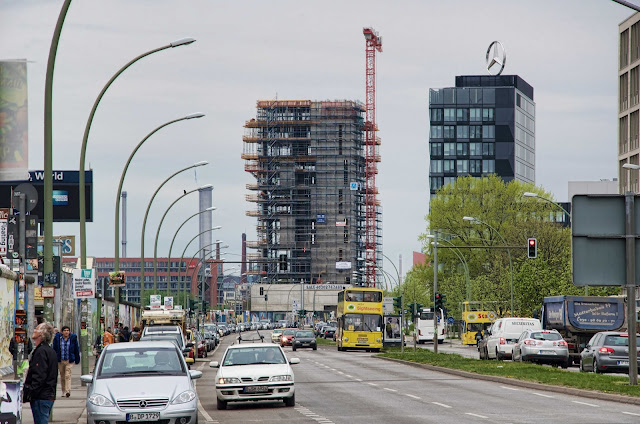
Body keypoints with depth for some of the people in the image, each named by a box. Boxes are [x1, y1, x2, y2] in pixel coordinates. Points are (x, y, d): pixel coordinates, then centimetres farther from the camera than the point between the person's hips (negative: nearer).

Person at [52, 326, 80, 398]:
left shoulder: (73, 338, 1)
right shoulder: (57, 338, 1)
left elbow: (76, 349, 10)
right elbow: (54, 349, 6)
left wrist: (77, 360, 11)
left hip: (69, 361, -2)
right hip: (60, 360, 2)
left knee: (68, 376, -12)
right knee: (62, 376, 8)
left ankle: (68, 391, -18)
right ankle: (63, 391, 19)